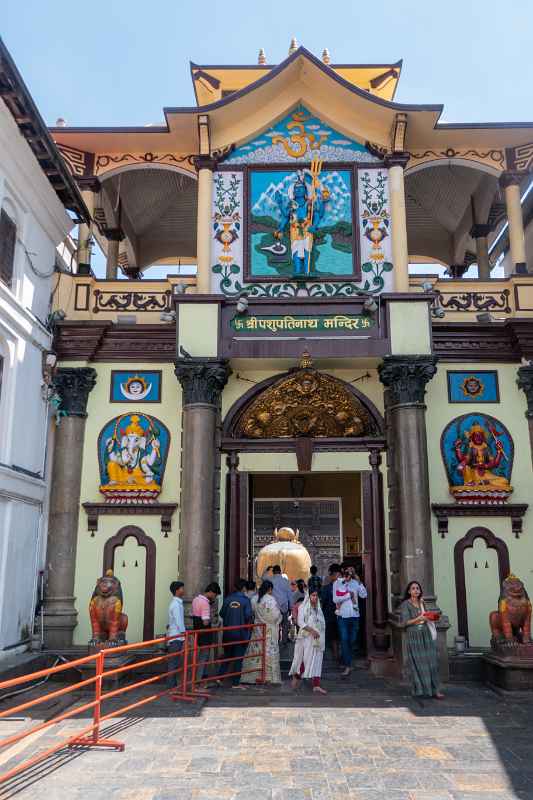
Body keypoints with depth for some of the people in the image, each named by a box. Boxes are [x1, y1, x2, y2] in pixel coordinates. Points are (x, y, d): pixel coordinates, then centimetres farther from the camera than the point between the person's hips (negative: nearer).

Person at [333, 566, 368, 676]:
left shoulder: (355, 583, 4)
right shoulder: (337, 583, -1)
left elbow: (364, 595, -7)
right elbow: (335, 599, -9)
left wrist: (359, 582, -14)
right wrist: (349, 595, -11)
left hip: (354, 615, 3)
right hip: (343, 616, -3)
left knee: (352, 640, 13)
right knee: (344, 640, -7)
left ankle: (344, 658, 36)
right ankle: (347, 666, -3)